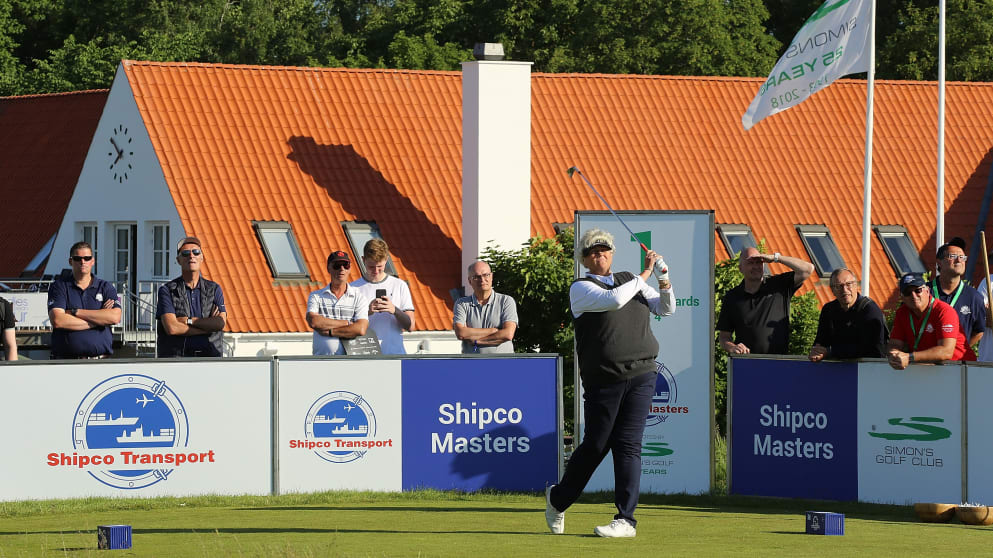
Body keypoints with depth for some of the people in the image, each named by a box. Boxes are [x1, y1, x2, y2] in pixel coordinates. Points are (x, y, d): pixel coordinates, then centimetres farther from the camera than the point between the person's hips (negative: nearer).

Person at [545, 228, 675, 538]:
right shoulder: (580, 289, 0)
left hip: (641, 376, 3)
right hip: (603, 381, -3)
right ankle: (558, 499, 25)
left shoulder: (630, 281, 16)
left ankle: (626, 519, -4)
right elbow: (614, 300, -18)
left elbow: (666, 309, 16)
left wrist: (663, 280, -3)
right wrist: (645, 274, -8)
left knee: (628, 446, -5)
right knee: (595, 445, 1)